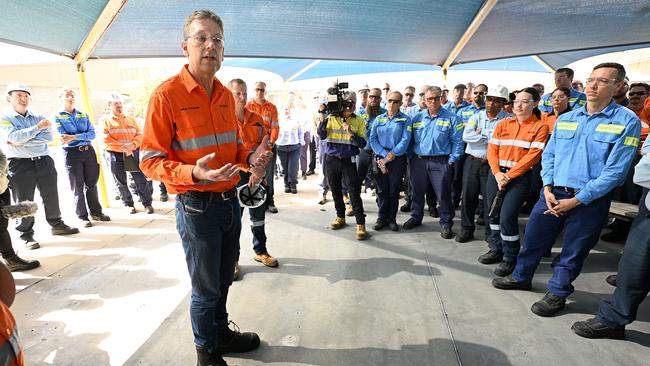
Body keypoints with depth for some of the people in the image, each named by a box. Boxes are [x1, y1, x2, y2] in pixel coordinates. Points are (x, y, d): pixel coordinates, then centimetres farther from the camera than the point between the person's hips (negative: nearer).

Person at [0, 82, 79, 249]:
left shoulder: (39, 117, 9)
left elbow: (48, 137, -6)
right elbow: (14, 136, -18)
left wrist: (22, 143, -14)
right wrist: (39, 127, -14)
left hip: (44, 161, 4)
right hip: (20, 164, -3)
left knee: (51, 196, 11)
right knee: (24, 202, 2)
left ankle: (57, 225, 26)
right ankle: (27, 235, 12)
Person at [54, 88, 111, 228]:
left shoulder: (83, 115, 11)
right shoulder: (58, 117, 2)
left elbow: (92, 134, -3)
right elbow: (64, 137, -10)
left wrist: (74, 137, -16)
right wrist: (84, 136, -12)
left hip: (88, 151, 3)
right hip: (72, 153, -3)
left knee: (92, 183, 8)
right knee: (78, 186, 3)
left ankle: (96, 212, 19)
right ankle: (82, 216, 11)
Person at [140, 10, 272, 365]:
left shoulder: (226, 95, 8)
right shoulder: (167, 94, -13)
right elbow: (150, 160, -13)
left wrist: (250, 159, -4)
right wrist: (194, 173, -30)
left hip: (230, 201, 6)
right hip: (196, 207, -6)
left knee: (223, 280, 22)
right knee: (205, 288, 11)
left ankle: (221, 332, 46)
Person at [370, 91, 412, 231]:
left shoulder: (405, 119, 2)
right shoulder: (379, 119, 10)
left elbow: (405, 140, -9)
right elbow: (372, 139, 0)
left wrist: (391, 155, -15)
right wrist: (384, 155, -12)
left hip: (398, 159, -2)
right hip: (380, 158, 2)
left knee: (394, 190, 4)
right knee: (381, 190, 4)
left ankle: (392, 218, 17)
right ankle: (382, 218, 16)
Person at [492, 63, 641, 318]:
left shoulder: (627, 121, -7)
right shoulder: (565, 119, 8)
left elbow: (616, 170, -12)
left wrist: (577, 200, -15)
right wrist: (547, 189, -4)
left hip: (590, 200, -4)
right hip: (553, 194, 4)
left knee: (572, 252, 10)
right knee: (533, 238, 12)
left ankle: (558, 293, 30)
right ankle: (521, 277, 34)